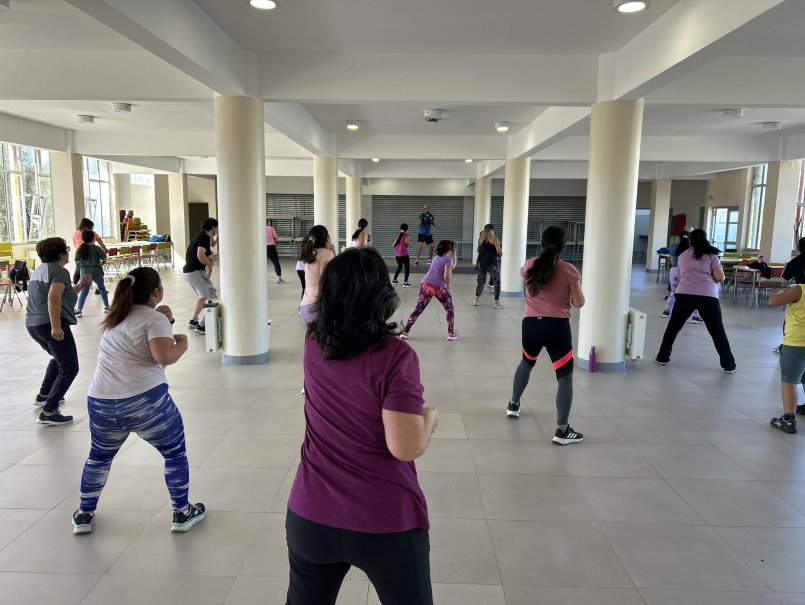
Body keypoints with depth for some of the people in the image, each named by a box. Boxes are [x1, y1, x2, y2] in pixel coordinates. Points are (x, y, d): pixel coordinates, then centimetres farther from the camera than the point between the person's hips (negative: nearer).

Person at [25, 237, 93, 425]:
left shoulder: (40, 270, 21)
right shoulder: (60, 271, -9)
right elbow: (53, 299, -24)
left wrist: (81, 285, 16)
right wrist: (56, 327, -28)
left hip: (33, 324, 10)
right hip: (49, 325, -10)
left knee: (59, 358, 32)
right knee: (69, 368, -5)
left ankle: (43, 395, 37)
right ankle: (49, 412, -12)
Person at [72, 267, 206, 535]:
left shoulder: (116, 317, 17)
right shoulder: (155, 318, -5)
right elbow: (163, 356, -19)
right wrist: (182, 344, 0)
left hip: (101, 403, 7)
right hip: (145, 401, -6)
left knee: (99, 456, 30)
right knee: (175, 453, 13)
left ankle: (84, 515, 40)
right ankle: (182, 513, 22)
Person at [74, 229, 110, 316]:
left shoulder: (79, 249, 0)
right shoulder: (96, 248, -11)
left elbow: (77, 262, 6)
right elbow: (104, 259, -7)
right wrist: (100, 264, 14)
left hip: (84, 273, 2)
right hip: (96, 272, -2)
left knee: (84, 291, 6)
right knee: (102, 288, 19)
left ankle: (79, 310, -6)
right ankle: (106, 306, 25)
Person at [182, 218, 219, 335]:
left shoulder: (200, 235, 17)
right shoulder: (204, 237, -13)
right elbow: (200, 256, -25)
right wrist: (210, 264, -11)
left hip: (187, 272, 10)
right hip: (195, 272, -10)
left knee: (202, 296, 27)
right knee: (212, 298, -9)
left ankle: (193, 321, 31)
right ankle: (202, 326, -11)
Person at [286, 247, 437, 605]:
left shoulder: (313, 343, -4)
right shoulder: (396, 357, -21)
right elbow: (406, 448, -23)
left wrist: (339, 274, 30)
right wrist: (429, 418, -3)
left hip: (311, 515, 5)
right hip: (386, 522, -4)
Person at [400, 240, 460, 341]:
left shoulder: (437, 257, 22)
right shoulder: (448, 259, 0)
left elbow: (453, 265, 36)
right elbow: (446, 276, -13)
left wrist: (454, 254, 27)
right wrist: (448, 285, 5)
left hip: (425, 285, 6)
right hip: (439, 287, -6)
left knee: (418, 310, 10)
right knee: (450, 309, 16)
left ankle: (405, 332, 6)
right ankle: (451, 333, 14)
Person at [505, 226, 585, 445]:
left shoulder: (530, 265, 3)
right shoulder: (569, 270, -8)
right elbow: (579, 303, -5)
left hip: (531, 324, 5)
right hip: (557, 326, -4)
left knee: (526, 362, 30)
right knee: (565, 377, 3)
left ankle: (513, 405, 43)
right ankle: (562, 430, 0)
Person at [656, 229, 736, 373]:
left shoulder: (683, 255, 21)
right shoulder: (711, 254, 11)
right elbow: (720, 278, 4)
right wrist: (709, 276, 23)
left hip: (684, 294, 2)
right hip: (708, 296, -1)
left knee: (673, 327, 16)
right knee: (718, 332, 8)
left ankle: (662, 357, 18)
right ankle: (729, 365, 12)